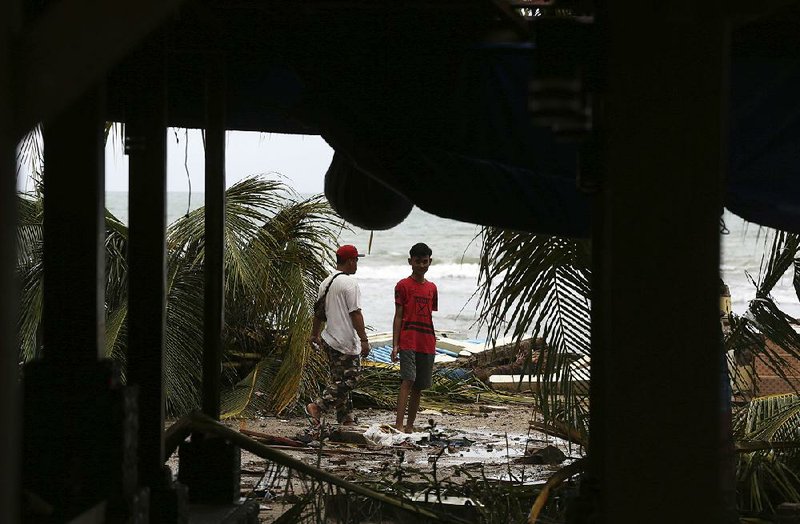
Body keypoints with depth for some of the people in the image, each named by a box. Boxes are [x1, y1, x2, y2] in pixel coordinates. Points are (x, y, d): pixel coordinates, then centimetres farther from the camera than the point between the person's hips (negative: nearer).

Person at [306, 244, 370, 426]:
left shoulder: (326, 282, 12)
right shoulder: (349, 283, -14)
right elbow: (355, 313, -18)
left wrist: (314, 335, 30)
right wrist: (364, 339, -17)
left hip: (329, 339, 9)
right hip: (346, 342, -9)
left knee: (339, 379, 14)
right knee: (348, 379, -6)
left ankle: (346, 418, 17)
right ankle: (318, 407, -13)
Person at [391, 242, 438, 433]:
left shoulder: (432, 288, 16)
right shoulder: (403, 285, 0)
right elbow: (398, 316, -3)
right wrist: (395, 345, -9)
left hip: (427, 344, 5)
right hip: (408, 342, -5)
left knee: (419, 387, 5)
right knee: (408, 380, -18)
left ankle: (410, 426, 12)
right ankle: (399, 424, -24)